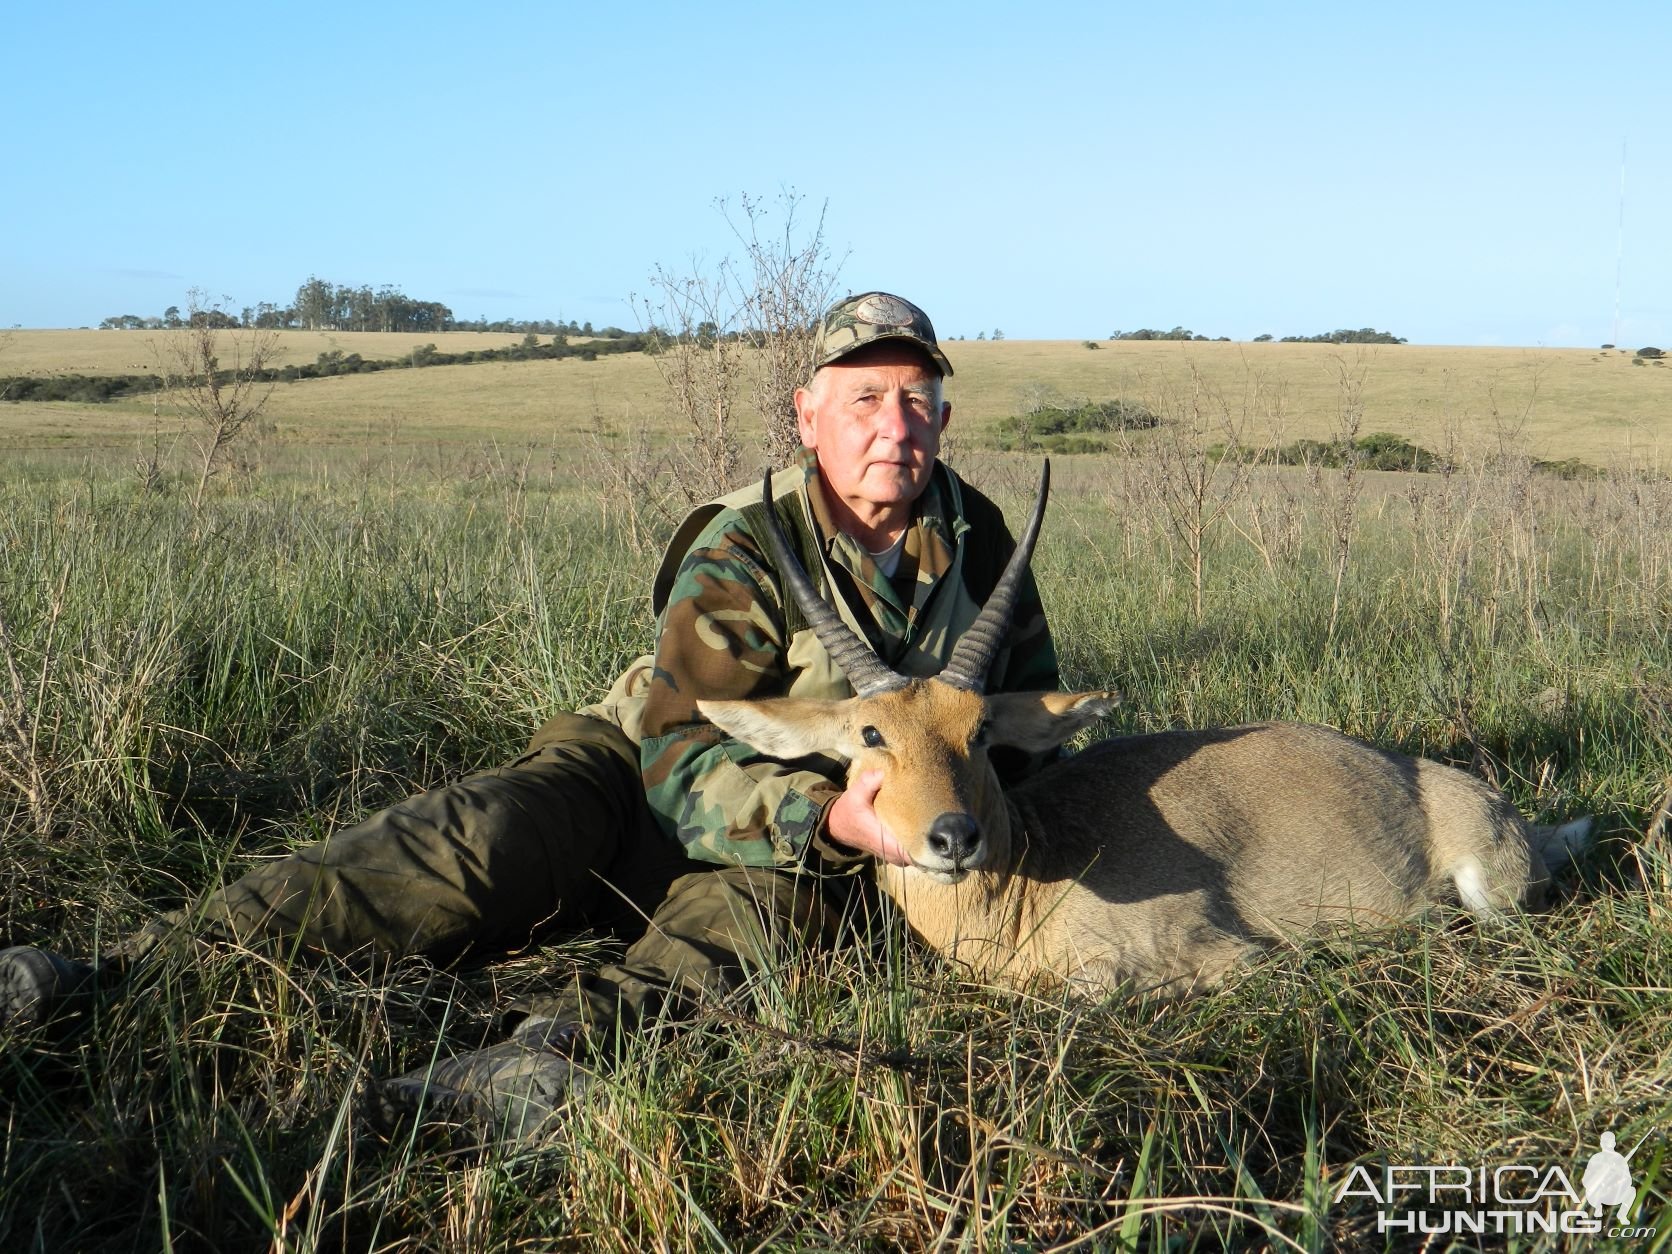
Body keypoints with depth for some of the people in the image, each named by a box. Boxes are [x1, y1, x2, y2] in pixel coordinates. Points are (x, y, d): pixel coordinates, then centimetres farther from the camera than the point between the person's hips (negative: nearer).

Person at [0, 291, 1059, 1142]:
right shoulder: (743, 555, -16)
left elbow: (1031, 686, 15)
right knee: (474, 844, -29)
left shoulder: (975, 538, -1)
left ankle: (551, 1052, -59)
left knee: (767, 904, -36)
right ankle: (136, 972, -33)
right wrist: (826, 819, -42)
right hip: (647, 787, -2)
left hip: (815, 842, 2)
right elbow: (686, 765, -24)